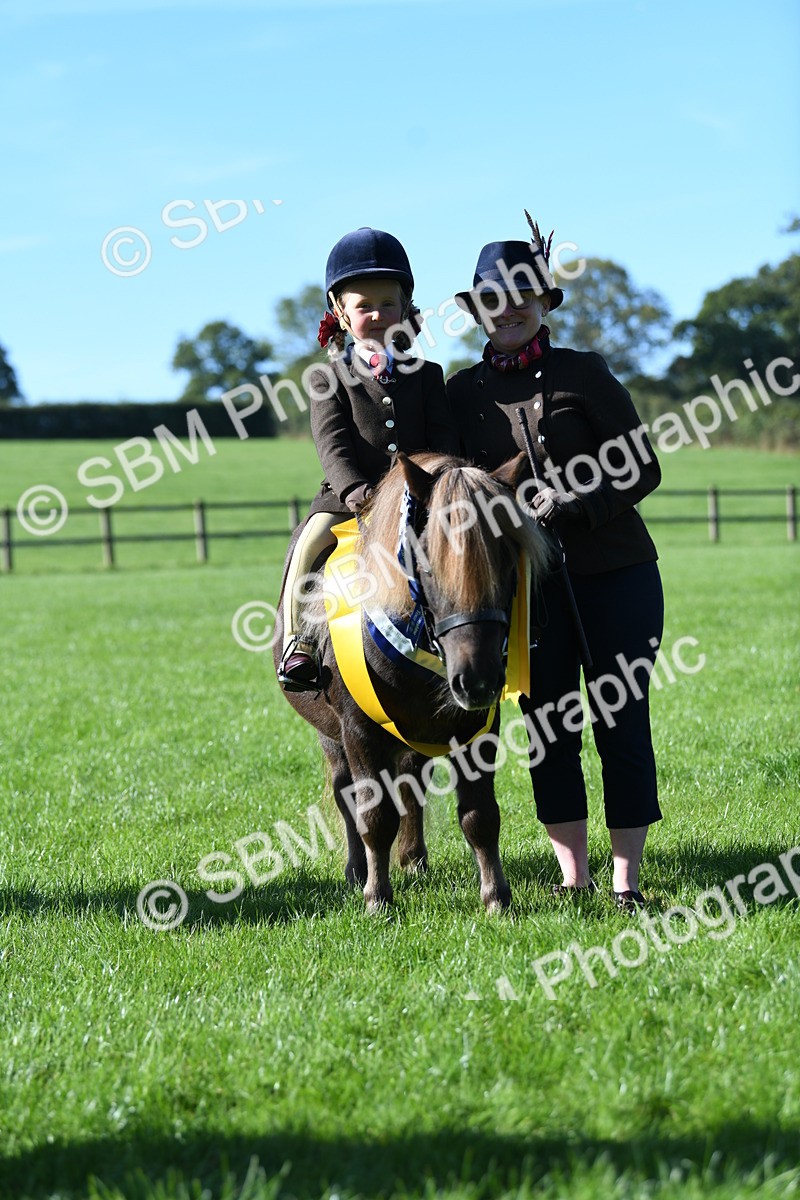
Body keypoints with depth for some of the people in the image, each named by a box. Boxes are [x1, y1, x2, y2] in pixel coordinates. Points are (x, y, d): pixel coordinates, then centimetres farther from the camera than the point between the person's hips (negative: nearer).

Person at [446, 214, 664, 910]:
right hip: (527, 581, 3)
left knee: (622, 723, -1)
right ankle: (573, 878, 15)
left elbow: (644, 468, -4)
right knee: (548, 728, 5)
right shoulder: (463, 391, 8)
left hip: (615, 571, -3)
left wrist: (577, 503, -17)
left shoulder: (583, 373, -2)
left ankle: (627, 883, 6)